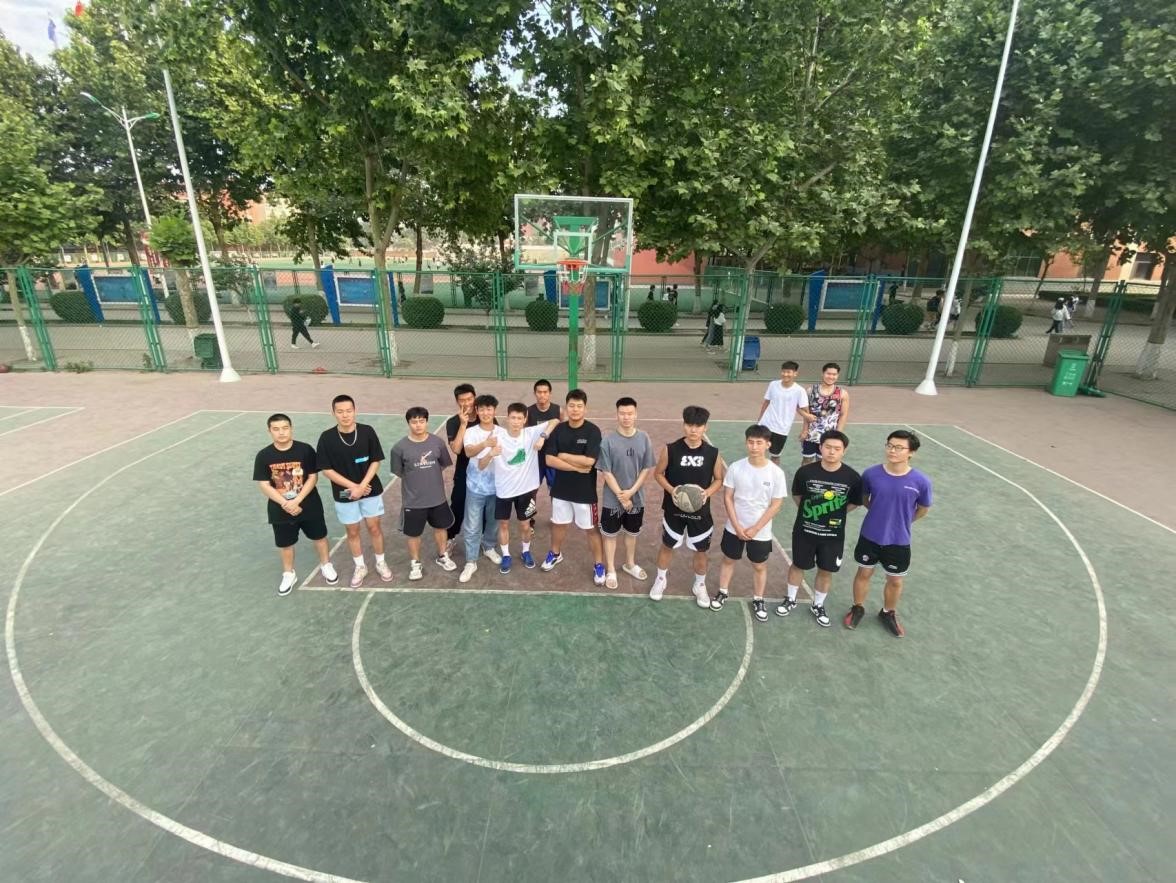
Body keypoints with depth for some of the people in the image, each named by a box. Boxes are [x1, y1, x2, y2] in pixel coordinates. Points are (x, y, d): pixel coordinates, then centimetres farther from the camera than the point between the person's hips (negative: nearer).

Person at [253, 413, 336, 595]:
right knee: (284, 543, 17)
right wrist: (285, 504, -18)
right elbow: (264, 485, -8)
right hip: (280, 510, 1)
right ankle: (288, 574, 39)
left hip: (309, 505, -1)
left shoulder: (305, 450, -13)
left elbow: (313, 478, -11)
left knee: (319, 537, 15)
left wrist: (297, 500, -19)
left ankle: (326, 565, 38)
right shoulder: (263, 456, -9)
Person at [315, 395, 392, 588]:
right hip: (344, 494, 0)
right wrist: (353, 486, -15)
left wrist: (362, 486, -16)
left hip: (371, 490, 0)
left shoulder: (367, 432, -12)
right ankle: (360, 567, 34)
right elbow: (326, 469, -9)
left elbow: (376, 461, -7)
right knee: (352, 532, 14)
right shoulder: (327, 438, -13)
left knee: (374, 528, 12)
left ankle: (381, 563, 32)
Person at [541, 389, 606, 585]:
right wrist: (577, 467, -18)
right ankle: (555, 554, 44)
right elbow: (549, 460, -10)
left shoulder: (593, 431, -14)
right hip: (561, 488, 4)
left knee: (590, 529, 9)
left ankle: (599, 565, 25)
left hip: (585, 491, -3)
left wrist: (563, 456, -13)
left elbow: (589, 461, -23)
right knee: (558, 523, 21)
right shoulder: (558, 429, -4)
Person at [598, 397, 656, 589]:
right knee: (610, 535, 12)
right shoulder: (608, 441, -16)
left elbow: (647, 469, -4)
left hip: (637, 498, 3)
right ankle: (610, 570, 31)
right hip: (613, 499, -2)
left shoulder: (644, 439, -8)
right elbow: (606, 472, -13)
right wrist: (621, 496, -14)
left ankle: (630, 564, 44)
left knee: (632, 533, 21)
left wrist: (631, 492, -13)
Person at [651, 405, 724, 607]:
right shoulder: (670, 450, -13)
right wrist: (671, 490, -19)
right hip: (674, 509, -1)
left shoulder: (713, 453, -10)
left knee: (700, 550, 15)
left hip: (700, 511, 1)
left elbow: (719, 479, 2)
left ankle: (699, 585, 39)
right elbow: (658, 473, -2)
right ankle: (661, 579, 42)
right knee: (668, 546, 17)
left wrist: (708, 492, -18)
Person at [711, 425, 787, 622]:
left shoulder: (776, 473, -16)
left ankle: (758, 600, 38)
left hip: (761, 532, -1)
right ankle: (722, 592, 41)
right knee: (728, 560, 19)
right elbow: (728, 498, -7)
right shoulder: (735, 467, -14)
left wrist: (755, 528, -12)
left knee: (759, 567, 16)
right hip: (734, 528, 1)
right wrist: (737, 526, -12)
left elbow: (776, 505, -10)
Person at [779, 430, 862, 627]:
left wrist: (836, 514, 1)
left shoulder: (852, 477, -14)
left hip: (833, 535, 1)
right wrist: (808, 512, 5)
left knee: (826, 571, 15)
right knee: (798, 566, 16)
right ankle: (791, 600, 38)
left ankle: (818, 606, 38)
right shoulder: (805, 472, -16)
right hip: (804, 531, 0)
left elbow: (855, 503, 4)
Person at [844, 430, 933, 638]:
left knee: (895, 581, 19)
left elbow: (922, 509, 2)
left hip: (899, 541, 0)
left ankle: (888, 613, 45)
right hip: (870, 536, 0)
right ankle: (858, 608, 42)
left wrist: (902, 521, 11)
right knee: (864, 573, 18)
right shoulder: (871, 474, -16)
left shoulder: (921, 482, -18)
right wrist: (880, 513, 3)